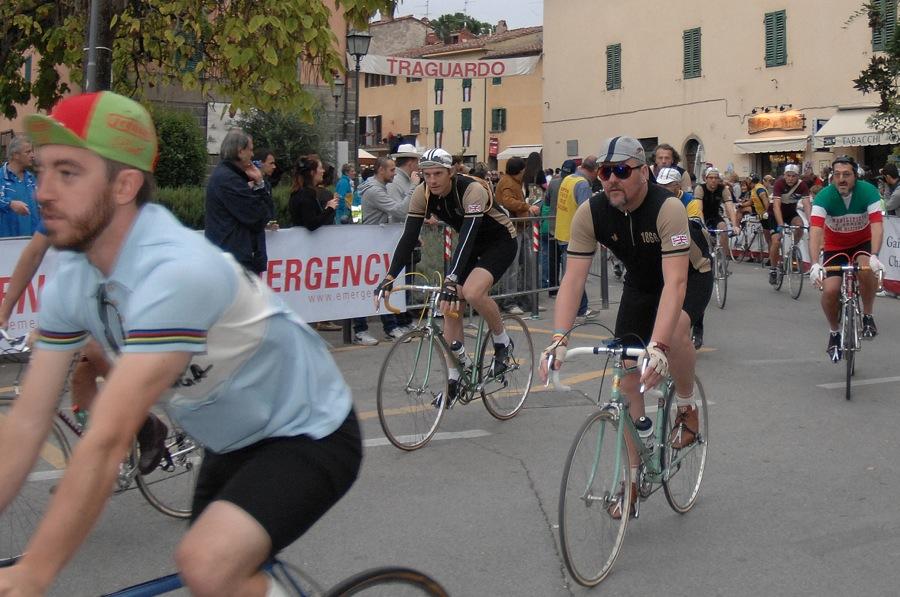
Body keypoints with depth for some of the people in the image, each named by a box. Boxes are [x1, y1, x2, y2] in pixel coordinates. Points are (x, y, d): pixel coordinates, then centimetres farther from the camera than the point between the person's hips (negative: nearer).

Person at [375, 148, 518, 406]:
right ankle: (453, 377, 10)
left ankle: (503, 343, -5)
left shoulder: (472, 190, -33)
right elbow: (409, 236, -17)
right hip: (470, 244, 7)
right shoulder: (423, 194, -15)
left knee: (472, 292, -31)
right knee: (451, 306, -2)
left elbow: (468, 236, -42)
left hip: (500, 241, -6)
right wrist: (390, 276, -28)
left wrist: (451, 280, -53)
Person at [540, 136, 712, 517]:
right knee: (629, 379, -2)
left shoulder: (667, 208, -36)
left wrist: (657, 346, -56)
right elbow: (573, 279, -27)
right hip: (639, 283, 4)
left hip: (691, 275, -4)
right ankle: (634, 476, 13)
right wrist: (559, 340, -41)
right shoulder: (590, 214, -23)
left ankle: (687, 409, -8)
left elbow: (675, 282, -44)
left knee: (675, 329, -37)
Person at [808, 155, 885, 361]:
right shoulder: (824, 197, -25)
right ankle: (835, 332, 10)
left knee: (866, 269, -33)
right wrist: (815, 264, -48)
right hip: (835, 246, 0)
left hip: (862, 242, 0)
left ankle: (868, 316, -9)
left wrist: (874, 256, -48)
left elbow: (877, 226, -32)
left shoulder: (868, 191, -24)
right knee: (830, 291, -17)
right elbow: (815, 232, -35)